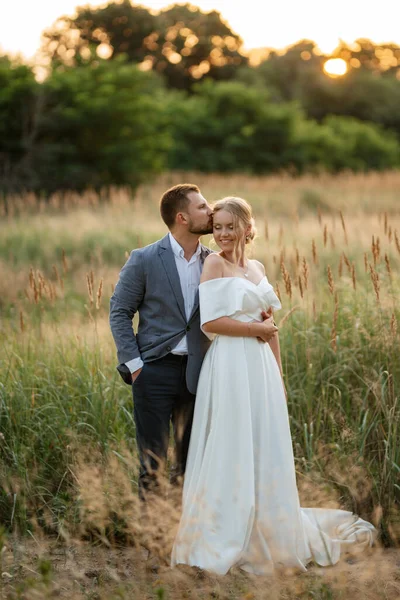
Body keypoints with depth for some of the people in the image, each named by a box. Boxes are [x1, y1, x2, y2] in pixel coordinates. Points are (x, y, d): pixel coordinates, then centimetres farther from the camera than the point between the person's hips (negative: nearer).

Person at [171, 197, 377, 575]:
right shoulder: (215, 264, -6)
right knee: (233, 451, -2)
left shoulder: (257, 268, 15)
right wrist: (256, 329, -7)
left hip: (261, 365, 7)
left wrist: (278, 373, 13)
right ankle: (224, 538, 8)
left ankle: (270, 531, 27)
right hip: (231, 366, -7)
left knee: (267, 449, 12)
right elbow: (210, 321, -16)